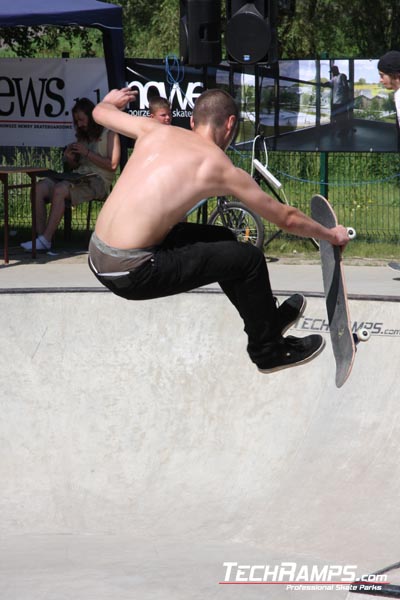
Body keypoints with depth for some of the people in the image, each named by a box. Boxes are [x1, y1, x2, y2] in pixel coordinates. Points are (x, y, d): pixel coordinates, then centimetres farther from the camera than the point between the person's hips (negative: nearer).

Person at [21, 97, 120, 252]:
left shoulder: (109, 134, 2)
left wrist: (87, 153, -10)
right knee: (39, 188, -17)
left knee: (59, 190, -32)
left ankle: (45, 239, -28)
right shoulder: (83, 136, 24)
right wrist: (69, 159, 2)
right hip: (79, 177, 7)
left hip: (98, 181, -7)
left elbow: (112, 165, -10)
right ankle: (41, 236, -24)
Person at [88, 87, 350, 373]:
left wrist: (111, 101, 50)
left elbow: (101, 112, 26)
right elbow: (287, 219, 5)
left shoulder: (154, 130, 7)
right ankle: (268, 350, 24)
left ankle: (269, 317, 45)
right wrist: (331, 234, 23)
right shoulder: (221, 168, -6)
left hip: (97, 257, 8)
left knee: (222, 240, 26)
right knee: (249, 258, 4)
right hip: (130, 273, -8)